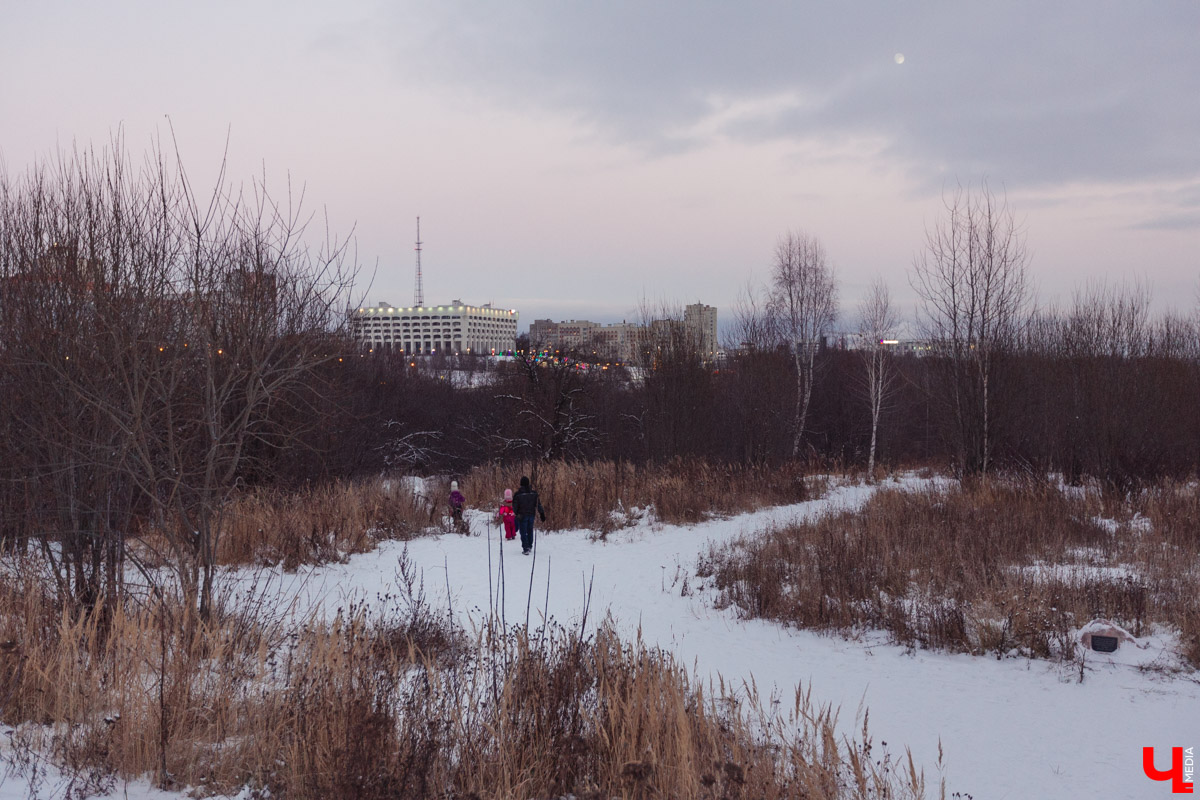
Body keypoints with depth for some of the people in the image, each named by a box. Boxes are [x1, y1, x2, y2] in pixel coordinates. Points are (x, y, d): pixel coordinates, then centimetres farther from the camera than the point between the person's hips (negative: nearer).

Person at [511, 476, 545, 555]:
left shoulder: (518, 494, -12)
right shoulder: (534, 493, -2)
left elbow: (515, 506, -5)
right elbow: (538, 504, 1)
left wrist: (516, 513, 14)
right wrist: (542, 513, 7)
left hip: (522, 516, -4)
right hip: (531, 515, 4)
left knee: (523, 532, 2)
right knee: (530, 530, 20)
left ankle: (525, 549, -3)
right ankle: (530, 546, 29)